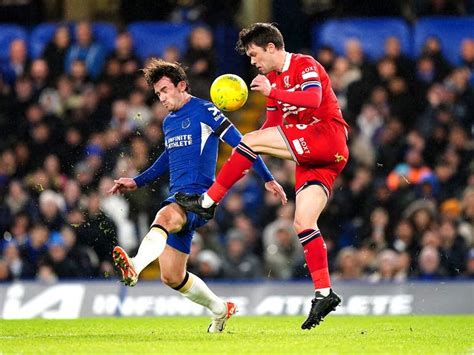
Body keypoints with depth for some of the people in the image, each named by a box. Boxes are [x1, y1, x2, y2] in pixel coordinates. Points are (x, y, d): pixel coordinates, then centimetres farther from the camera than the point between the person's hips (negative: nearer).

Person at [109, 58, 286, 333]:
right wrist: (137, 182, 34)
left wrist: (268, 178, -8)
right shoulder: (168, 122, 19)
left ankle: (135, 267, -66)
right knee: (172, 277, 4)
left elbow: (239, 143, -6)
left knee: (164, 217, -40)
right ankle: (220, 310, 25)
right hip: (178, 199, 8)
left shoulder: (204, 111, -4)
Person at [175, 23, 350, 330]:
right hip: (312, 158, 9)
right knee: (304, 222, -2)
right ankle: (324, 294, -5)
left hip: (327, 137, -9)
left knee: (253, 140, -15)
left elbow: (313, 99, -24)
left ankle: (208, 201, -9)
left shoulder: (305, 65, -4)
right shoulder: (274, 78, 23)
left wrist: (272, 91, -21)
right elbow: (273, 126, 25)